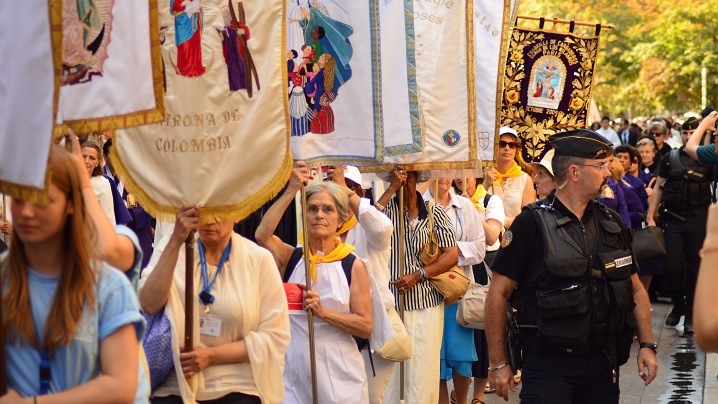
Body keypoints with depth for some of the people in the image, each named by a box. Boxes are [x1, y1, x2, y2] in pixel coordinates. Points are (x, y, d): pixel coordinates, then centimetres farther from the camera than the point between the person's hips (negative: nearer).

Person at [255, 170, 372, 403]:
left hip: (338, 374, -1)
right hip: (294, 368, 1)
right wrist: (291, 191, -17)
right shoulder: (291, 257, 4)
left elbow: (366, 327, -6)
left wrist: (323, 312, -17)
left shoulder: (353, 266, 0)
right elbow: (262, 235, -18)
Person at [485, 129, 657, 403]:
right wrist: (498, 364, -9)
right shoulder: (532, 223, -9)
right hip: (548, 363, -5)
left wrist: (647, 345, 7)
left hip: (603, 364, 5)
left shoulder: (612, 223, 9)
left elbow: (635, 289, 17)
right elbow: (499, 293, -8)